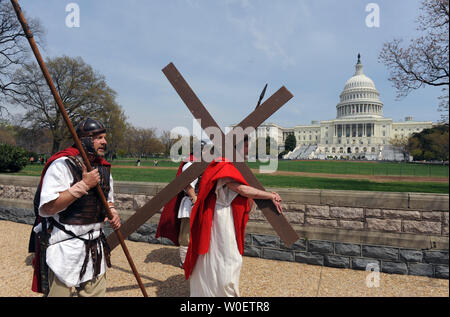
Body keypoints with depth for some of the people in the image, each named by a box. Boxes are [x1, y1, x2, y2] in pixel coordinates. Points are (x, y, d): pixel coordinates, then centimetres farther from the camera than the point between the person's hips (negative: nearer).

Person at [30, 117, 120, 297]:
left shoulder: (103, 168, 5)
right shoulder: (62, 165, -16)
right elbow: (45, 209, -24)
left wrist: (112, 213, -3)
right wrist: (83, 185, -26)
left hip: (95, 247, 6)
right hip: (65, 248, -6)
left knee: (96, 292, 16)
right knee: (60, 291, 10)